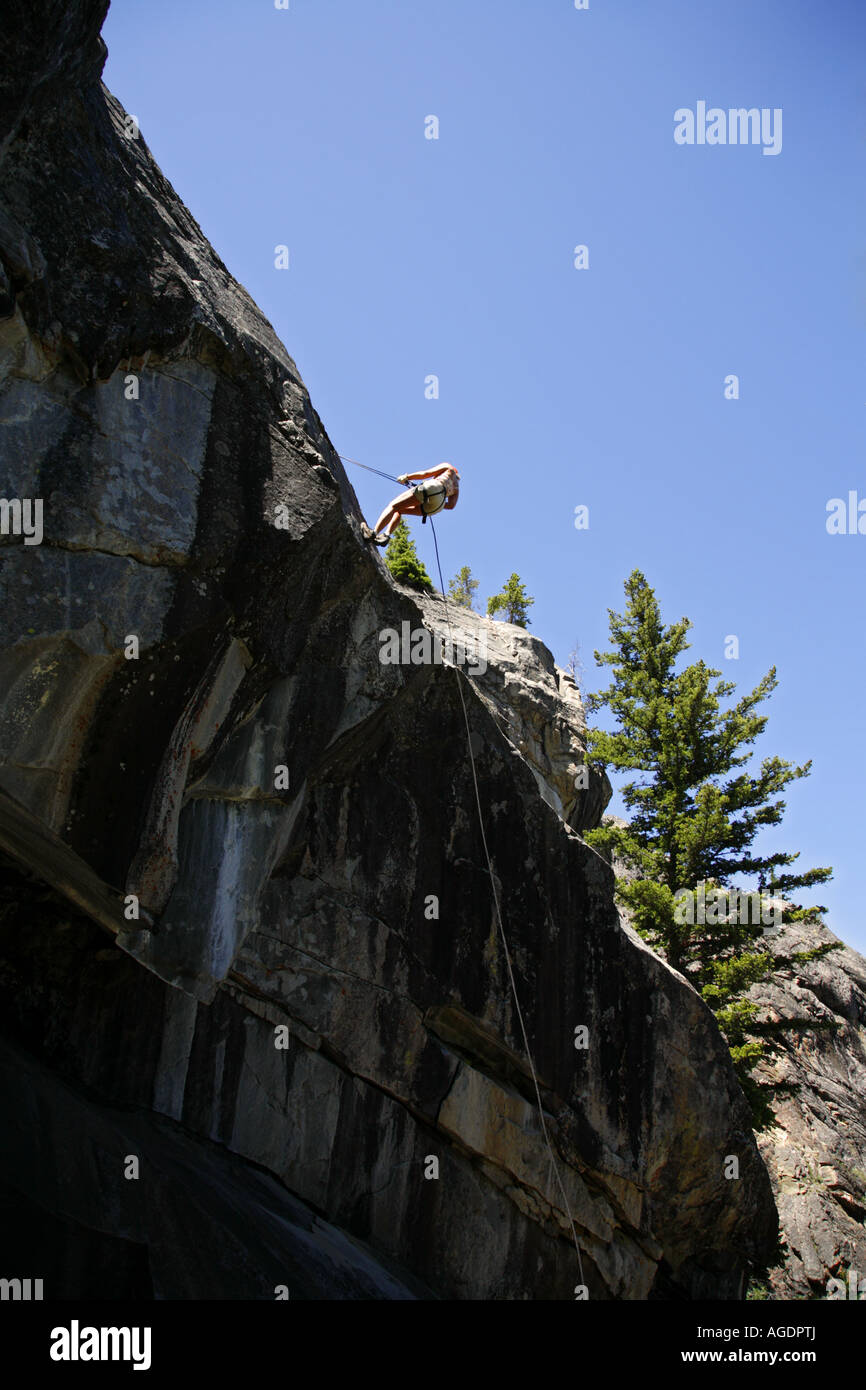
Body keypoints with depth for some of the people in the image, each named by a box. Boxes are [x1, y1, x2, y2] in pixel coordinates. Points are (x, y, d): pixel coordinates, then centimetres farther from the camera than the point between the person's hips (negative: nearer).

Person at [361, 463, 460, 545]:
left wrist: (406, 477, 18)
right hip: (437, 506, 7)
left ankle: (373, 533, -19)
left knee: (393, 506, -2)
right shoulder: (456, 488, 36)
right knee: (399, 510, 19)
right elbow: (451, 505, 17)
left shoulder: (447, 466, 25)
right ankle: (386, 535, -5)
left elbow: (426, 473, 12)